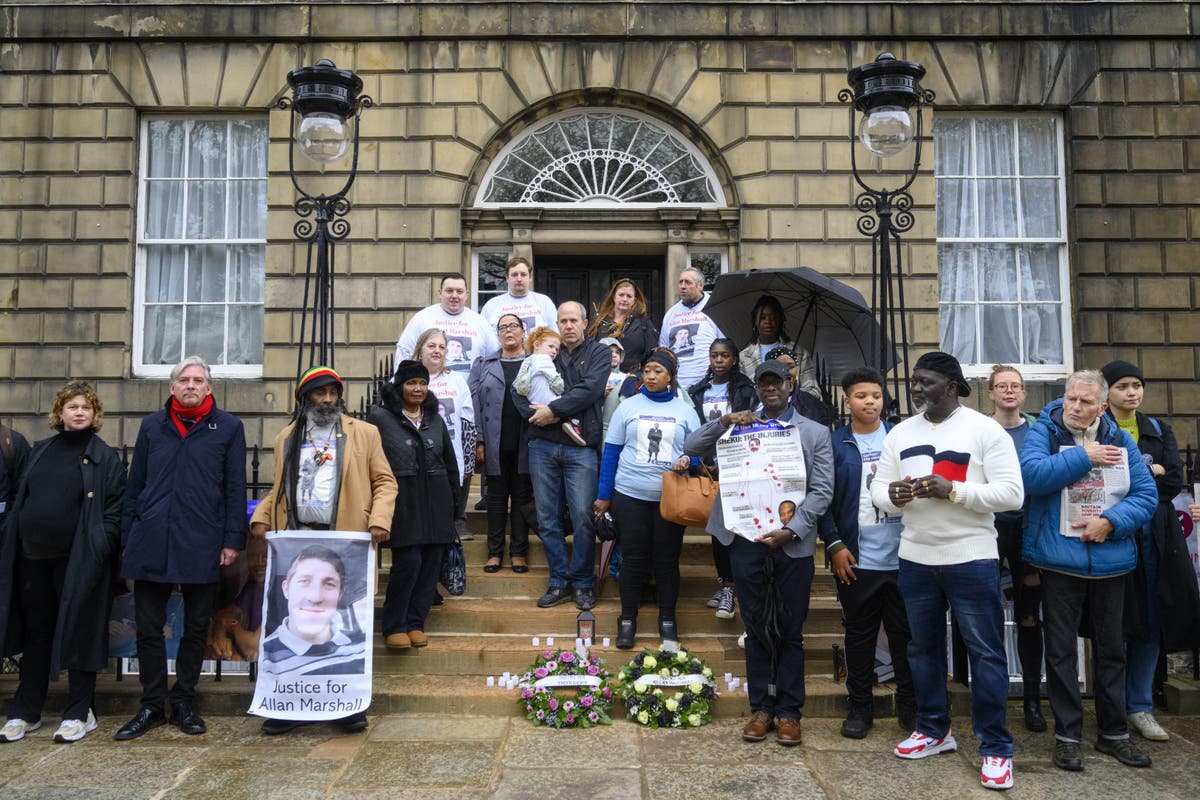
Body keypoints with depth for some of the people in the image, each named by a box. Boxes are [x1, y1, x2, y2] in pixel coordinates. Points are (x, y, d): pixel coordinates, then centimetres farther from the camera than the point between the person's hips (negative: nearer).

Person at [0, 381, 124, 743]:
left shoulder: (105, 457, -2)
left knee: (78, 633, 4)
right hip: (32, 558, 5)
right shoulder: (40, 451, 12)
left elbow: (114, 510, -6)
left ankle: (79, 713, 15)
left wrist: (100, 551, -15)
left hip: (78, 560, -4)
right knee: (35, 633, 13)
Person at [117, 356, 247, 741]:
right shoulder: (152, 426, 11)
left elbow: (235, 488, 1)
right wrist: (127, 539, 8)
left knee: (196, 629, 9)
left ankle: (183, 703, 23)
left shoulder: (228, 428, 3)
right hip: (150, 544, 2)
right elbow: (134, 485, 12)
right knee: (149, 628, 7)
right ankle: (152, 706, 21)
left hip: (202, 546, -2)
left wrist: (233, 539, -5)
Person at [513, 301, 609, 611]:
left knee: (583, 517, -4)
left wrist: (553, 409, -12)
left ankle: (584, 582, 12)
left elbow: (589, 390, -10)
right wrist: (535, 413, -10)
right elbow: (518, 390, 8)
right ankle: (559, 581, 19)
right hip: (542, 445, 4)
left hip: (580, 447, -3)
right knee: (547, 518, 7)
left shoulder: (599, 353, 6)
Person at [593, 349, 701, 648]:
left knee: (667, 559, 6)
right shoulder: (628, 407, 5)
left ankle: (667, 621, 19)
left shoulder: (685, 410, 7)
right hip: (630, 495, 0)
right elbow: (611, 452, 6)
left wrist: (687, 459, -16)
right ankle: (627, 620, 17)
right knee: (633, 558, 4)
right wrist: (604, 496, 3)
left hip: (671, 497, 0)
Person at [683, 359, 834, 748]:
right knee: (756, 629, 10)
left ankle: (788, 711, 19)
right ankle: (761, 707, 21)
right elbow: (691, 447, 4)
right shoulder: (740, 427, 12)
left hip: (792, 544, -1)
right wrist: (724, 421, -11)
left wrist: (790, 530, -13)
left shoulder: (815, 433, 7)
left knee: (790, 631, 8)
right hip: (747, 541, 1)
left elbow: (822, 490, -1)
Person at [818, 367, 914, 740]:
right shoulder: (833, 443, 1)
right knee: (859, 635, 10)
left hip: (902, 556, 1)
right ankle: (859, 707, 23)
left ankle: (910, 705, 25)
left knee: (905, 633, 10)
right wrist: (834, 545, -7)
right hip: (855, 559, -1)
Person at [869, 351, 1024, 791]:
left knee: (986, 652, 3)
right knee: (923, 647, 16)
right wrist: (892, 496, -15)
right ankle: (933, 730, 32)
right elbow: (878, 488, 8)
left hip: (971, 558, -5)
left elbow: (1011, 493, -13)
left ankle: (995, 747, 15)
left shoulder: (985, 429, -8)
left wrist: (952, 490, -23)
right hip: (915, 558, 5)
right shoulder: (900, 433, 7)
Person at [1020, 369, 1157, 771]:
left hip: (1110, 561, 4)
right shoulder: (1043, 432, -5)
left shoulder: (1120, 441, 5)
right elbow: (1031, 474, -23)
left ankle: (1113, 733, 30)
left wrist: (1110, 523, -15)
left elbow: (1146, 495, 0)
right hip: (1059, 560, -3)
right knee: (1061, 650, 4)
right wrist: (1084, 457, -18)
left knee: (1111, 649, 15)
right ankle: (1067, 735, 17)